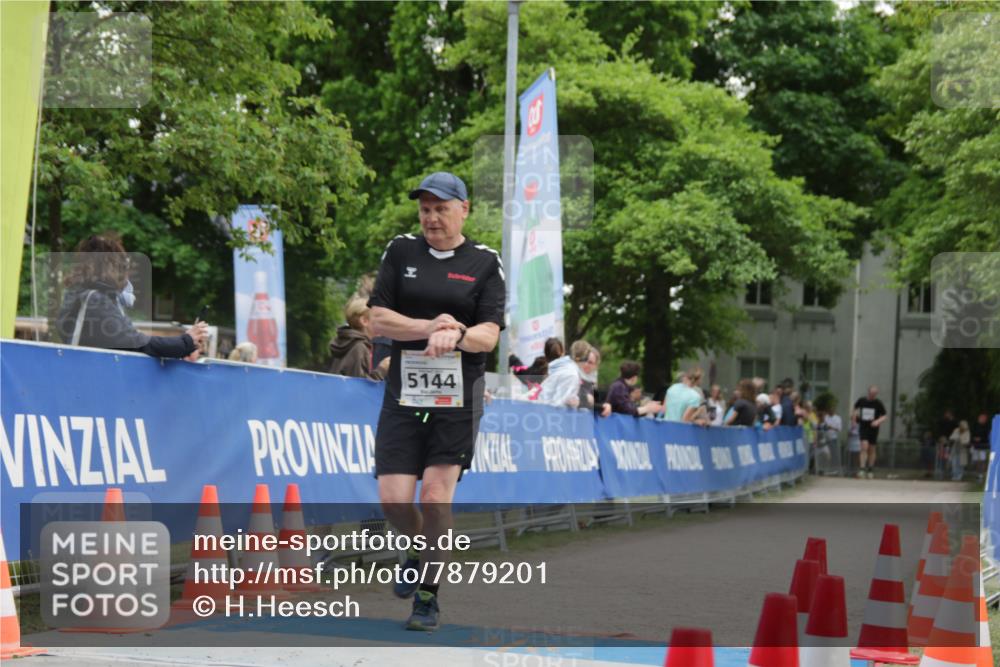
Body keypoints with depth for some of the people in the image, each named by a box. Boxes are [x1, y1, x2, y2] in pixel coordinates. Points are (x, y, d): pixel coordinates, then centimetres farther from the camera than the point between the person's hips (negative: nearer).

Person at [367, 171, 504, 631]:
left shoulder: (485, 263, 3)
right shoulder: (400, 251, 8)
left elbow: (489, 334, -5)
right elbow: (378, 319, 2)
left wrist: (457, 335, -27)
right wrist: (428, 327, -13)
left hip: (459, 396, -2)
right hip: (404, 392, 2)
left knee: (436, 496, -9)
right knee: (393, 498, -6)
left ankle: (429, 597, 7)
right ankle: (420, 552, 28)